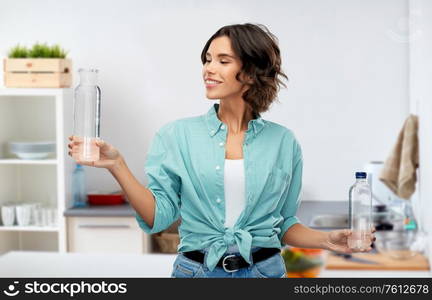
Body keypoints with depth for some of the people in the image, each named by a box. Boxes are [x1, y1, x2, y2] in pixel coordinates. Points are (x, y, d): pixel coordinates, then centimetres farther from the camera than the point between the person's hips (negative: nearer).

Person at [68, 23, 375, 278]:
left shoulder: (283, 141, 1)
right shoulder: (176, 135, -2)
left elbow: (284, 223, 9)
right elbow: (158, 216, -7)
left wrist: (327, 240, -7)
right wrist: (117, 165, -17)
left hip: (265, 270, 1)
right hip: (196, 270, 0)